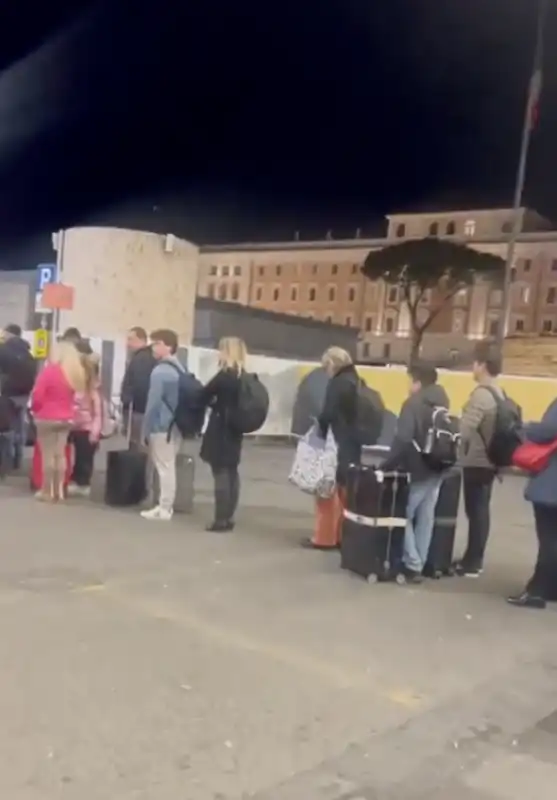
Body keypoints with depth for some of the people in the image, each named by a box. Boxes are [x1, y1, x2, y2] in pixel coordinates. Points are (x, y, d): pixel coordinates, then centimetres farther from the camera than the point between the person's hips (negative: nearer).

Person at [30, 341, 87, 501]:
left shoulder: (49, 370, -15)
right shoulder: (77, 373, 3)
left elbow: (37, 394, -13)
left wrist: (35, 409, 5)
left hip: (47, 418, -5)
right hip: (66, 418, 6)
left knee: (47, 454, 1)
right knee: (60, 454, 11)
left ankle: (47, 490, 6)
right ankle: (59, 490, 16)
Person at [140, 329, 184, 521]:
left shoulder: (160, 371, -15)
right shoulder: (180, 369, 11)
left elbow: (153, 404, -16)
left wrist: (145, 431, -10)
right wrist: (176, 421, 16)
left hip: (161, 427, -8)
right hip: (176, 426, 8)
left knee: (163, 467, -2)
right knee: (168, 466, 13)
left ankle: (164, 509, 4)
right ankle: (166, 506, 20)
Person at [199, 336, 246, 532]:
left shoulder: (224, 375, -15)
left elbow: (203, 396, -9)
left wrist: (214, 404, 9)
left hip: (220, 429, -8)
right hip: (235, 429, 8)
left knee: (221, 473, -5)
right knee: (231, 472, 11)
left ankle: (221, 520, -3)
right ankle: (229, 518, 17)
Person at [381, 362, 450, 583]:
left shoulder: (413, 404, -15)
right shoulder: (442, 404, 11)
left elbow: (403, 439, -24)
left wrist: (388, 465, -16)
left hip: (417, 470, -8)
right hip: (436, 470, 8)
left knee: (404, 515, 4)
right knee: (426, 518, 12)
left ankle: (412, 565, 1)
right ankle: (420, 564, 18)